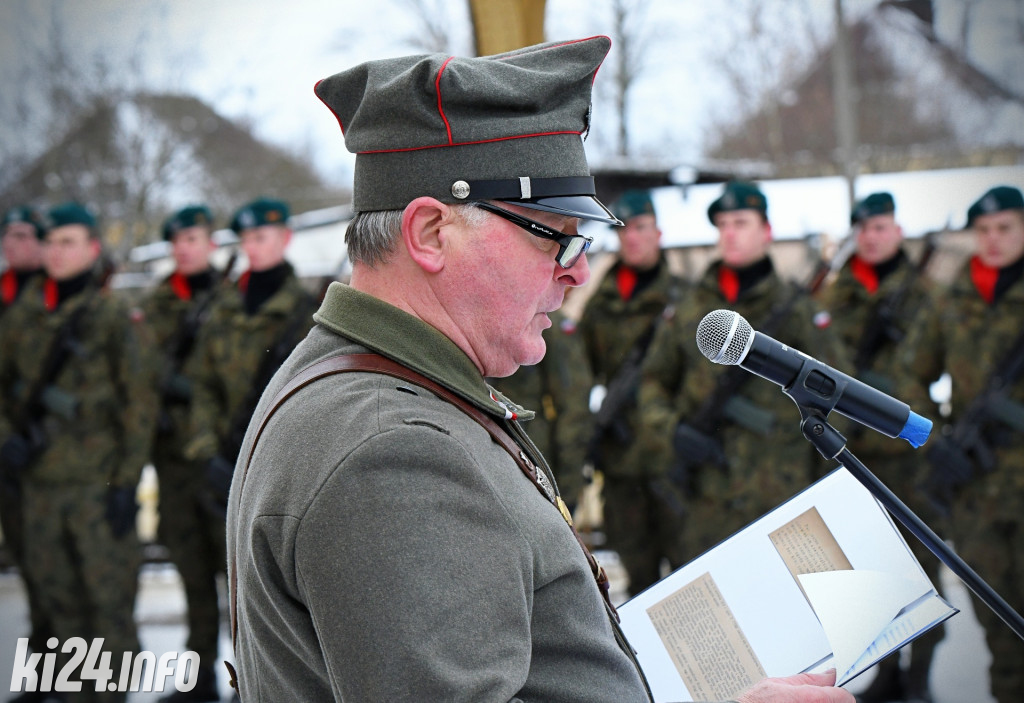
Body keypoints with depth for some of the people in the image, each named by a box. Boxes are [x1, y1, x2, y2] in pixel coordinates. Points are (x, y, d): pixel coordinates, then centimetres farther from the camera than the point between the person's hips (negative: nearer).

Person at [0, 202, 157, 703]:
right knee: (58, 596, 13)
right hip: (41, 481, 5)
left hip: (98, 482, -5)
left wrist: (127, 483, -10)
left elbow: (139, 407, -6)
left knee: (110, 595, 0)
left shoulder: (111, 319, -6)